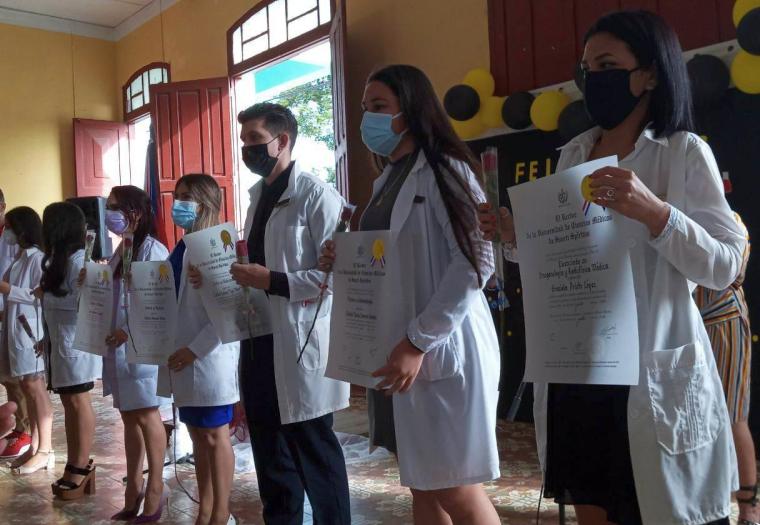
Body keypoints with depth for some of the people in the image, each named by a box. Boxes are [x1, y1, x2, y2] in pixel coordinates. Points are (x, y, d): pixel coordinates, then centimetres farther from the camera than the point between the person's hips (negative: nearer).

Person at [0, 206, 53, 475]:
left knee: (35, 387, -6)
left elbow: (41, 296, -18)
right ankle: (35, 447, 16)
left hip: (30, 329, -8)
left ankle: (45, 451, -1)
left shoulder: (37, 257, -11)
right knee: (28, 388, 10)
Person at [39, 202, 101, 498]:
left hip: (76, 342, -9)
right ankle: (75, 466, 18)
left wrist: (46, 296, -10)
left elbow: (83, 303, -19)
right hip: (62, 341, 9)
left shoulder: (78, 259, -14)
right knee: (69, 401, 11)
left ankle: (81, 468, 7)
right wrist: (47, 294, 2)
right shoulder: (60, 258, 15)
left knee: (78, 401, -2)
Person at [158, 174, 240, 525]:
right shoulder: (181, 248, 12)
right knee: (198, 436, 16)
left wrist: (195, 349, -19)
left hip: (209, 358, -8)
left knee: (215, 436, 3)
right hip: (183, 359, 8)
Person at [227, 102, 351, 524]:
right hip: (259, 343, 8)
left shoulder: (315, 195, -11)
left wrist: (272, 281, -21)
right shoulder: (257, 197, 14)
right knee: (271, 461, 19)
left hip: (300, 345, -8)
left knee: (315, 458, 5)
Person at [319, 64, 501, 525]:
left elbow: (477, 262, -18)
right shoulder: (387, 181, 16)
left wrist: (418, 343, -21)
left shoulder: (444, 170, -8)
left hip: (440, 352, -8)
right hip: (395, 352, 8)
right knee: (423, 486, 15)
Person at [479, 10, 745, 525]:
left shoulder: (684, 152, -5)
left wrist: (654, 213, -25)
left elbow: (726, 265, -12)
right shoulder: (573, 154, 10)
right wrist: (515, 236, 0)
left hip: (651, 371, -5)